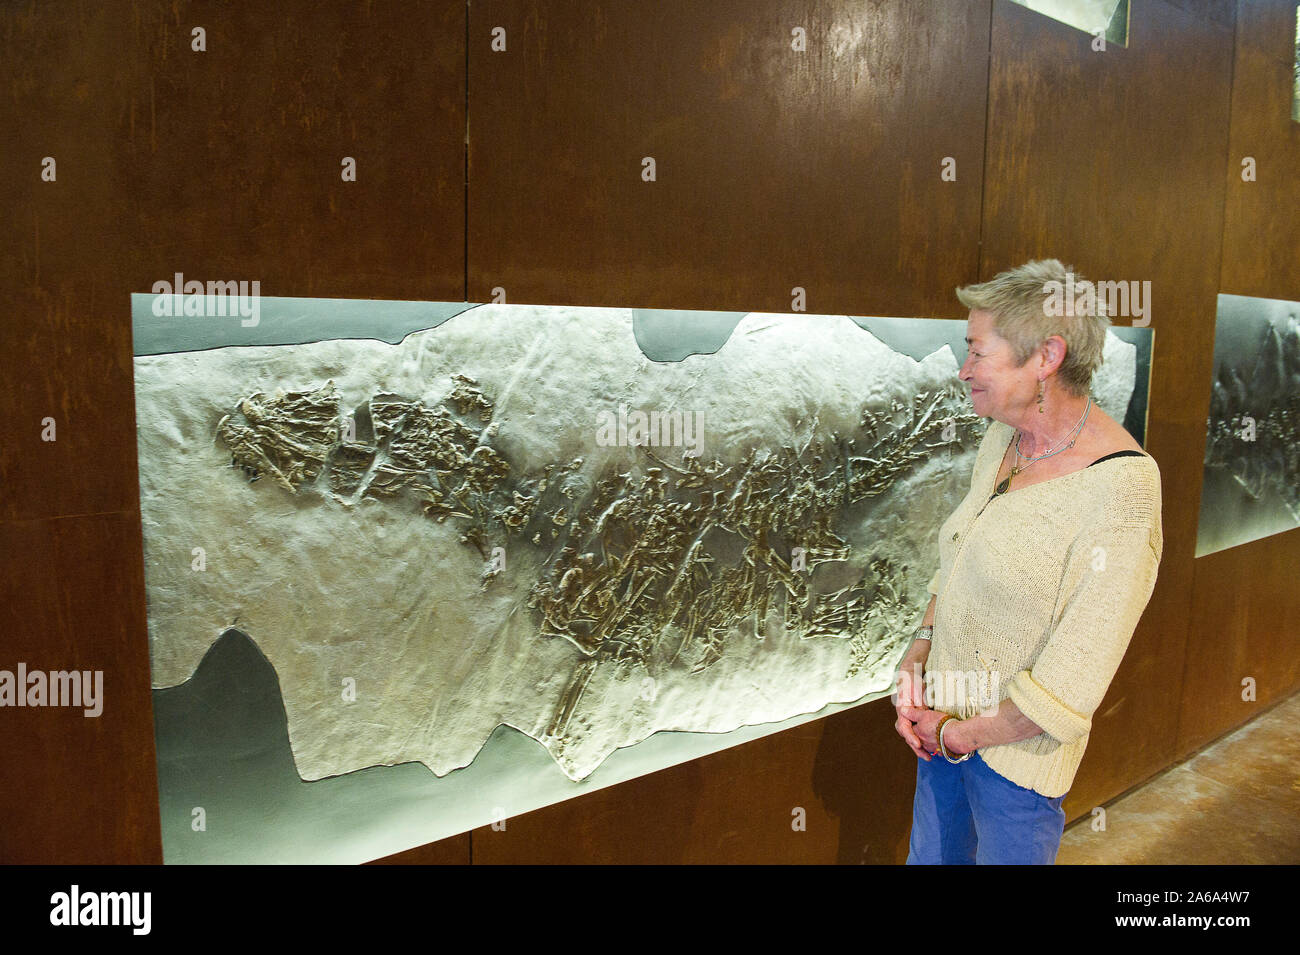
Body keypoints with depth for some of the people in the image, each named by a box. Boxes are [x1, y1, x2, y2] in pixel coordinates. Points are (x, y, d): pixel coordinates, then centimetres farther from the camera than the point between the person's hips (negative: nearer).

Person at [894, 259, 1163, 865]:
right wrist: (914, 661, -3)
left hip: (1017, 748, -7)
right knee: (930, 857, 24)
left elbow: (1069, 687, -23)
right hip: (945, 724, 7)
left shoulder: (1120, 495, -26)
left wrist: (956, 735, -13)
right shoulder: (999, 441, -2)